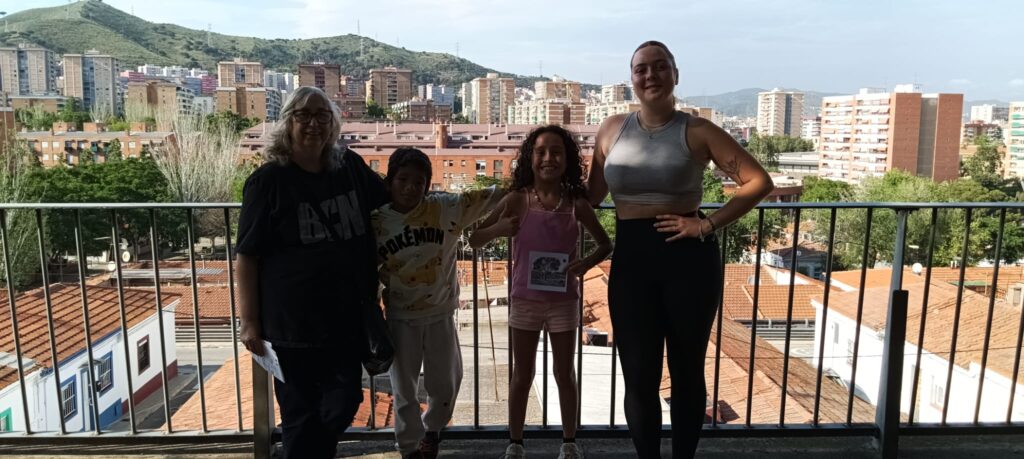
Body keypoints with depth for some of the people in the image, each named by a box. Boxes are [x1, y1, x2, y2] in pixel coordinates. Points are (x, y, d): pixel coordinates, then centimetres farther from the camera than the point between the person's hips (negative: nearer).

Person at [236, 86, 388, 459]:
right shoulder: (268, 180, -10)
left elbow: (394, 203, 22)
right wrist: (250, 321, -11)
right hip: (294, 320, -4)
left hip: (349, 316, 5)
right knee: (301, 413, 10)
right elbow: (247, 256, -9)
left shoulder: (352, 168, 2)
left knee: (344, 404, 17)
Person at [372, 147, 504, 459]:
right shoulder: (376, 221, -9)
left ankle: (432, 429, 46)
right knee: (404, 388, 10)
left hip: (440, 315, 1)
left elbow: (488, 197, -11)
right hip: (401, 318, -1)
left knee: (446, 384, 15)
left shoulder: (446, 208, -10)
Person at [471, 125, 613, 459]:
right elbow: (475, 240, -3)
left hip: (563, 301, 1)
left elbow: (605, 244, 7)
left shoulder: (577, 204, -6)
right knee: (522, 376, 12)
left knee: (565, 374, 13)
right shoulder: (517, 200, -8)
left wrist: (586, 262, -13)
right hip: (525, 301, 0)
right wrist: (497, 229, -23)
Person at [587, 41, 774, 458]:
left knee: (686, 370, 14)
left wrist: (708, 224, -11)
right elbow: (592, 196, 10)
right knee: (638, 377, 8)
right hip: (630, 260, 2)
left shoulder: (697, 131, -3)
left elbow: (758, 182, -5)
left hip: (688, 257, -2)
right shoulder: (612, 129, 6)